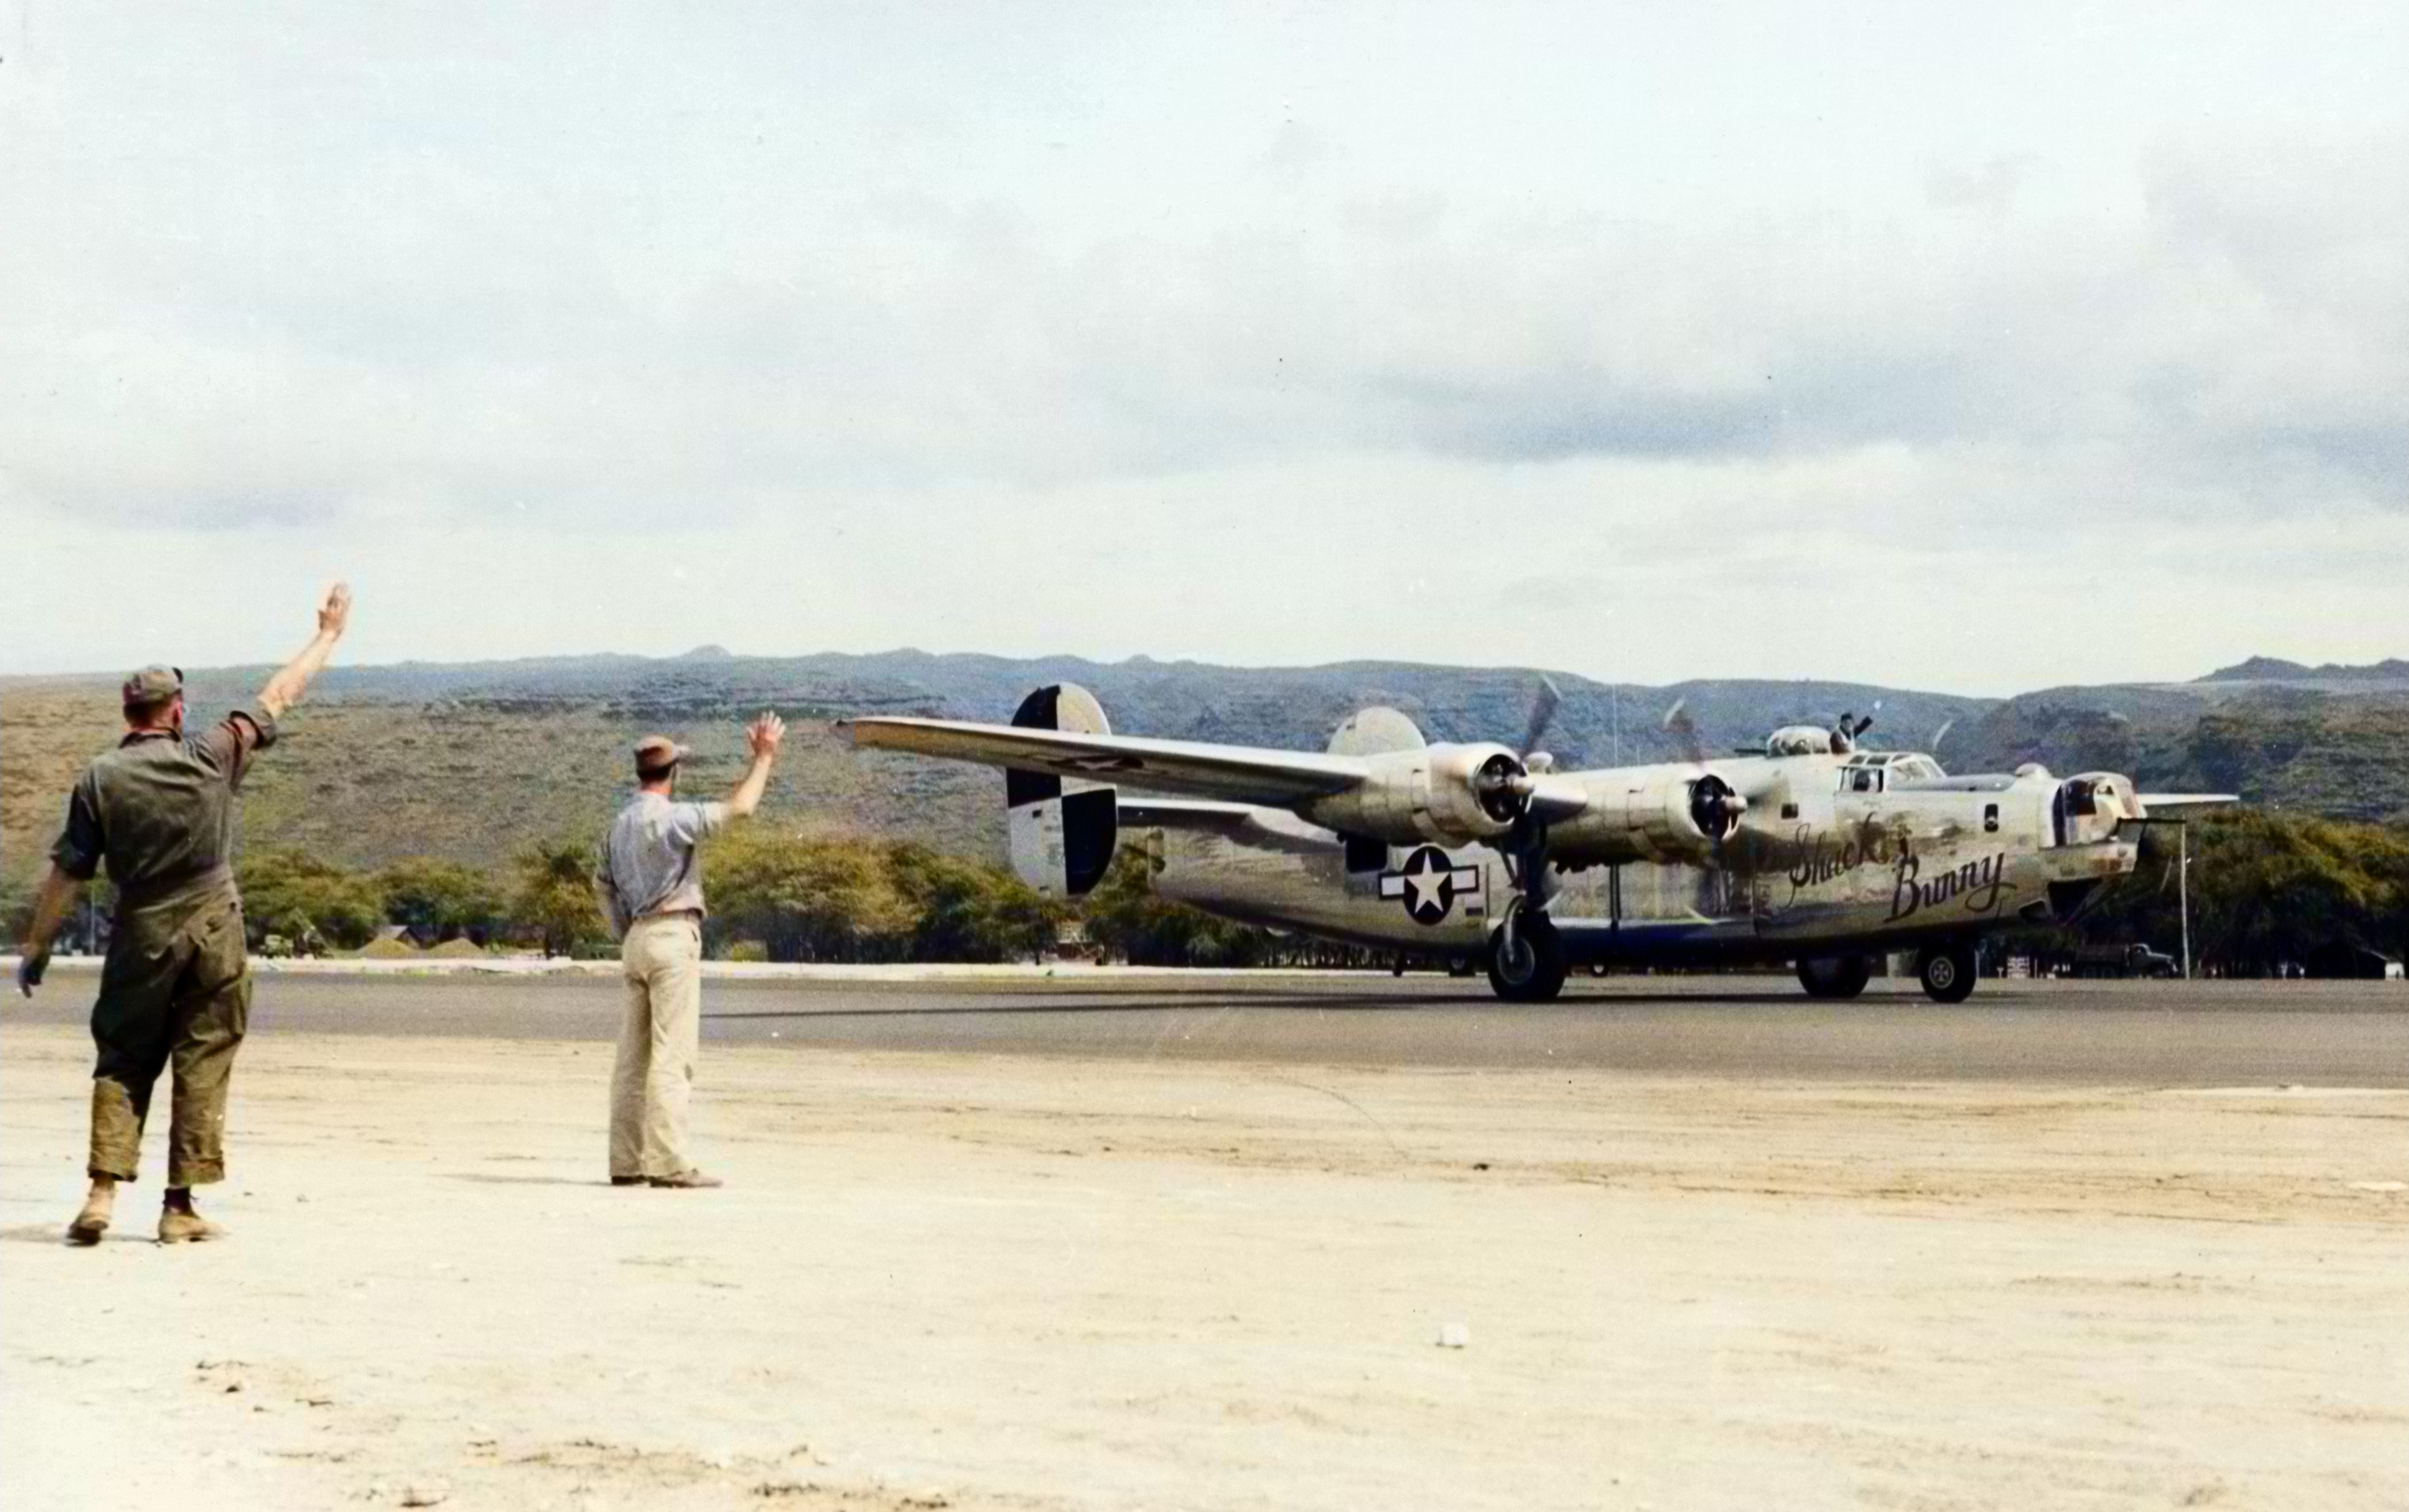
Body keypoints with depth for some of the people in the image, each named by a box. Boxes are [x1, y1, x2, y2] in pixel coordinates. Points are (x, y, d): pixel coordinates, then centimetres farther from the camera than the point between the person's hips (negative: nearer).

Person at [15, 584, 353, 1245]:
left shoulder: (100, 778, -5)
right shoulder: (211, 757, -5)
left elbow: (67, 873, -4)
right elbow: (277, 699, 6)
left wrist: (35, 948, 5)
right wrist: (328, 634, 18)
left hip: (141, 939, 1)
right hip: (214, 931, -1)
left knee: (122, 1065, 10)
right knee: (202, 1067, 4)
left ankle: (102, 1193, -3)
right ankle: (180, 1207, 3)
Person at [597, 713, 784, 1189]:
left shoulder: (620, 825, 14)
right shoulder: (671, 817, -12)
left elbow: (604, 884, 19)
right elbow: (738, 807, -14)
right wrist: (764, 758, -4)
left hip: (636, 938, 8)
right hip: (673, 936, -8)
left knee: (633, 1055, 9)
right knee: (672, 1053, -9)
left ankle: (627, 1161, 9)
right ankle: (667, 1162, -14)